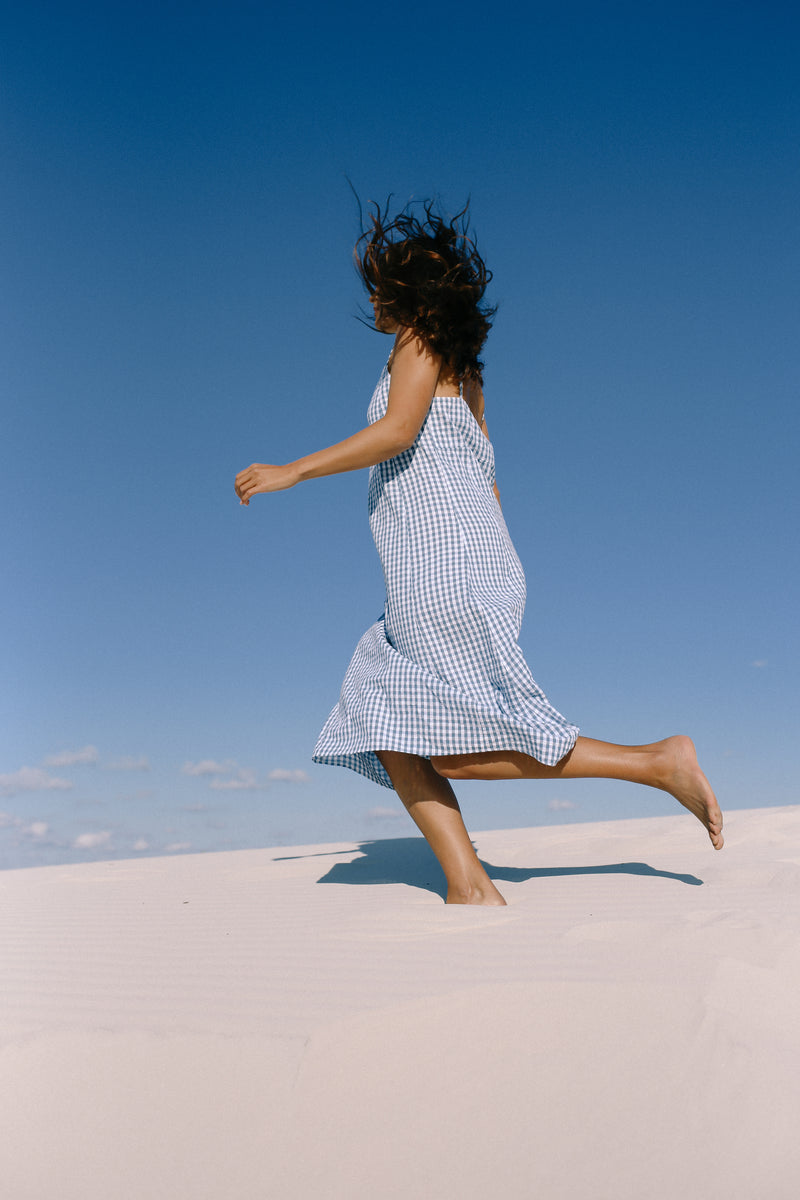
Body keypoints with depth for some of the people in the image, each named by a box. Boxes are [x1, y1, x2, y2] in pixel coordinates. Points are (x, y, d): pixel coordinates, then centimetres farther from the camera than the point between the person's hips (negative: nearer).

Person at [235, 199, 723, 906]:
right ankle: (470, 889, -2)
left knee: (459, 752, -8)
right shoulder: (464, 366, 25)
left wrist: (291, 471, -9)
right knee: (392, 733, 5)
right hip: (477, 559, 10)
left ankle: (658, 762, -7)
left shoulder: (422, 339, 0)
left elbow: (397, 432, -14)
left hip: (442, 566, -10)